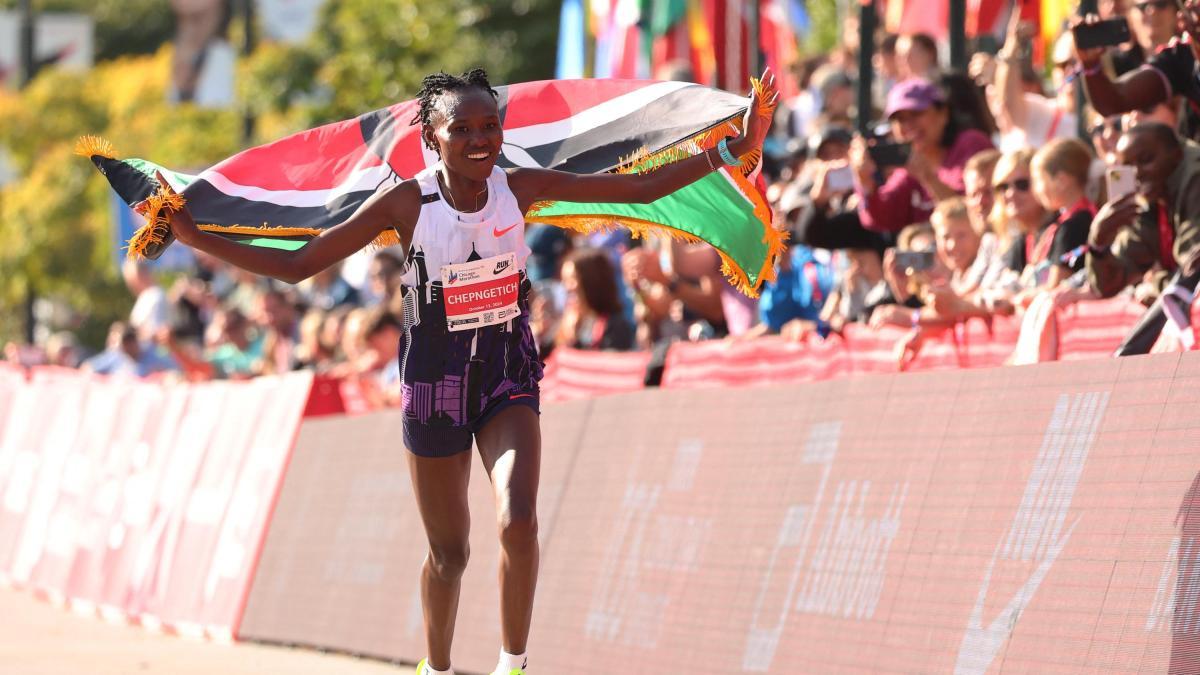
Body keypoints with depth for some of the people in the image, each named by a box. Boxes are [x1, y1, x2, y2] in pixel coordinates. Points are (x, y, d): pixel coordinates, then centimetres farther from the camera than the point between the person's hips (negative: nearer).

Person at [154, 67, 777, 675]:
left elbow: (642, 187, -6)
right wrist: (198, 240, -20)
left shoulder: (520, 188, -10)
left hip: (508, 376, 1)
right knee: (447, 553, 10)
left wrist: (736, 148, -11)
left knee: (519, 525, -22)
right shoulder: (407, 202, -16)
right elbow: (298, 265, -13)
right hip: (435, 382, -1)